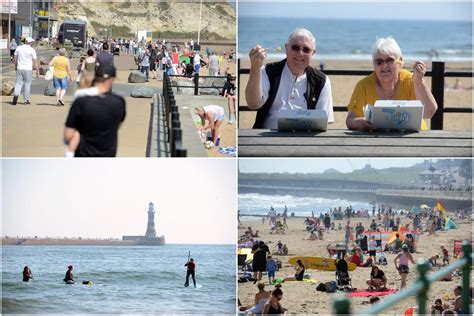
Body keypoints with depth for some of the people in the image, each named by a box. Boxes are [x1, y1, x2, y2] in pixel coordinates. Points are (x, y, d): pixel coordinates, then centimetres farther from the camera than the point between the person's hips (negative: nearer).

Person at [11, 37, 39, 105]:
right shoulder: (32, 50, -7)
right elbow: (35, 61, -6)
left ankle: (16, 95, -17)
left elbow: (14, 59, 11)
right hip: (28, 69, -3)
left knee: (18, 83, 6)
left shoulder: (18, 48, 4)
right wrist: (37, 71, 0)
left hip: (19, 69, 3)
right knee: (27, 84, 6)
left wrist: (15, 66, 27)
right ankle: (26, 100, 10)